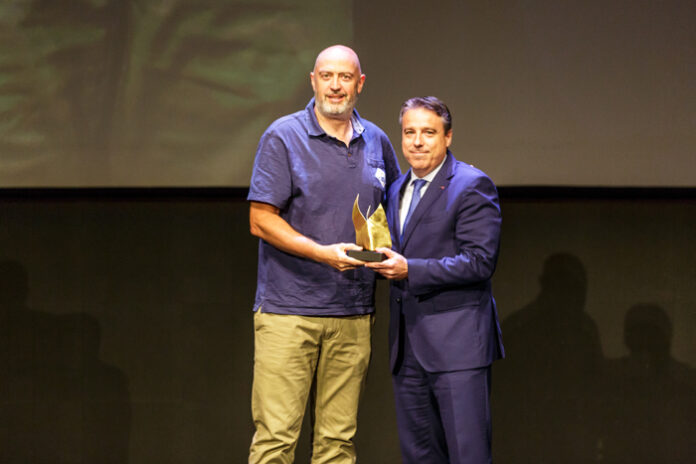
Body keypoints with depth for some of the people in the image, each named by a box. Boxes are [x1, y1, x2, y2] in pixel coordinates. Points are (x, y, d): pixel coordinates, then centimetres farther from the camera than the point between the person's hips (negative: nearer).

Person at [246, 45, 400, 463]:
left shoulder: (376, 142, 13)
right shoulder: (283, 138, -2)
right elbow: (261, 221, -7)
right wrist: (323, 253, -17)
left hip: (353, 316, 5)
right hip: (289, 310, -4)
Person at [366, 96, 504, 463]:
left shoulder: (472, 186, -6)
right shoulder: (398, 189, 18)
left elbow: (480, 262, -15)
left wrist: (409, 269, -21)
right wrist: (383, 261, 1)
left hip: (457, 342, -8)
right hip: (408, 347, 8)